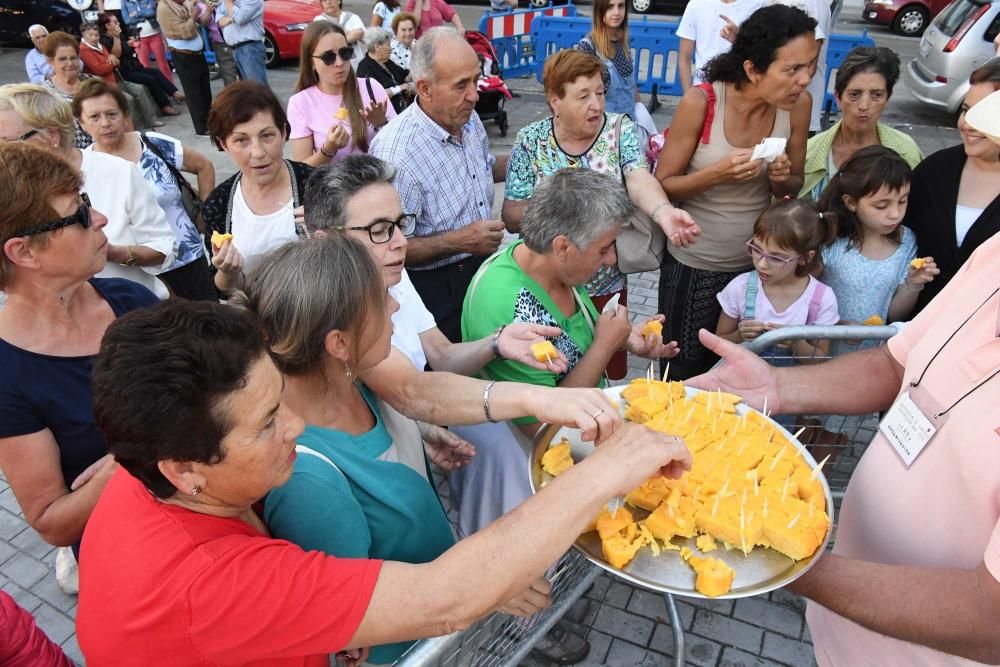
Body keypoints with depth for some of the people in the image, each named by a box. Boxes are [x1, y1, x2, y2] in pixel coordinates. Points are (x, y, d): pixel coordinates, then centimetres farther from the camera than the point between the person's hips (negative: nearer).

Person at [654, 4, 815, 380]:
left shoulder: (797, 105, -9)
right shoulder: (700, 103, -19)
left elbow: (793, 190, 4)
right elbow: (662, 186, -12)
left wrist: (782, 179, -19)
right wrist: (716, 173, -28)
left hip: (756, 262, 3)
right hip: (693, 262, -3)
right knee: (684, 371, 12)